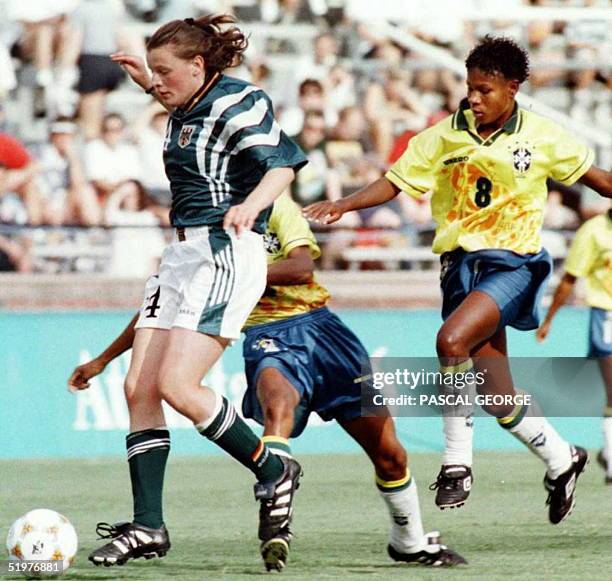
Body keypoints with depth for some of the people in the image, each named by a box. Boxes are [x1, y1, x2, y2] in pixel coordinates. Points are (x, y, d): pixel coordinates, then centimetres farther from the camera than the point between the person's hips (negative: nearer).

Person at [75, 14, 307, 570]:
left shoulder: (238, 102, -11)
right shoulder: (187, 108, 15)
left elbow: (282, 161, -25)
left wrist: (250, 205, -43)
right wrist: (147, 82, 36)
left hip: (226, 254, -10)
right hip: (182, 254, 10)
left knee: (177, 385, -18)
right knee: (139, 388, 0)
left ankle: (273, 472, 0)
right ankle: (148, 527, 2)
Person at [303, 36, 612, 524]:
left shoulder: (542, 138, -1)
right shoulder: (444, 137, 2)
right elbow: (395, 182, 1)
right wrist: (344, 204, -12)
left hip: (513, 262, -3)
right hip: (461, 260, 3)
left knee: (452, 341, -28)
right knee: (497, 393, 0)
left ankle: (457, 461, -15)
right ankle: (560, 458, 23)